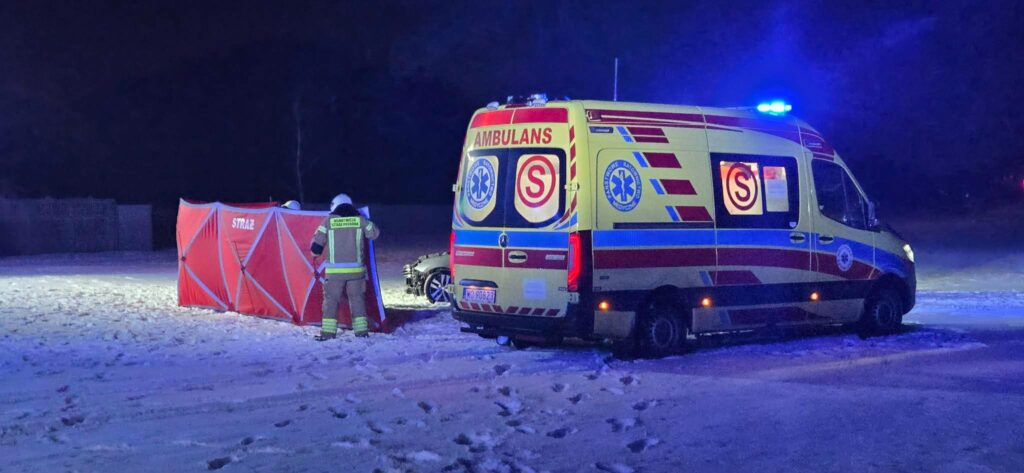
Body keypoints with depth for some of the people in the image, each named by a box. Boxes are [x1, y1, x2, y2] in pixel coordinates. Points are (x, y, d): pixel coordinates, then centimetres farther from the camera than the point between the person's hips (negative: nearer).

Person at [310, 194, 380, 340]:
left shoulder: (328, 221, -1)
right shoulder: (360, 219, 2)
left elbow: (317, 242, 1)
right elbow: (375, 233, 15)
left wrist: (315, 253, 23)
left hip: (334, 270, -2)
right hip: (355, 269, 2)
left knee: (331, 299, 4)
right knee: (357, 298, 10)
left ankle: (328, 331, -1)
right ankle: (361, 330, 8)